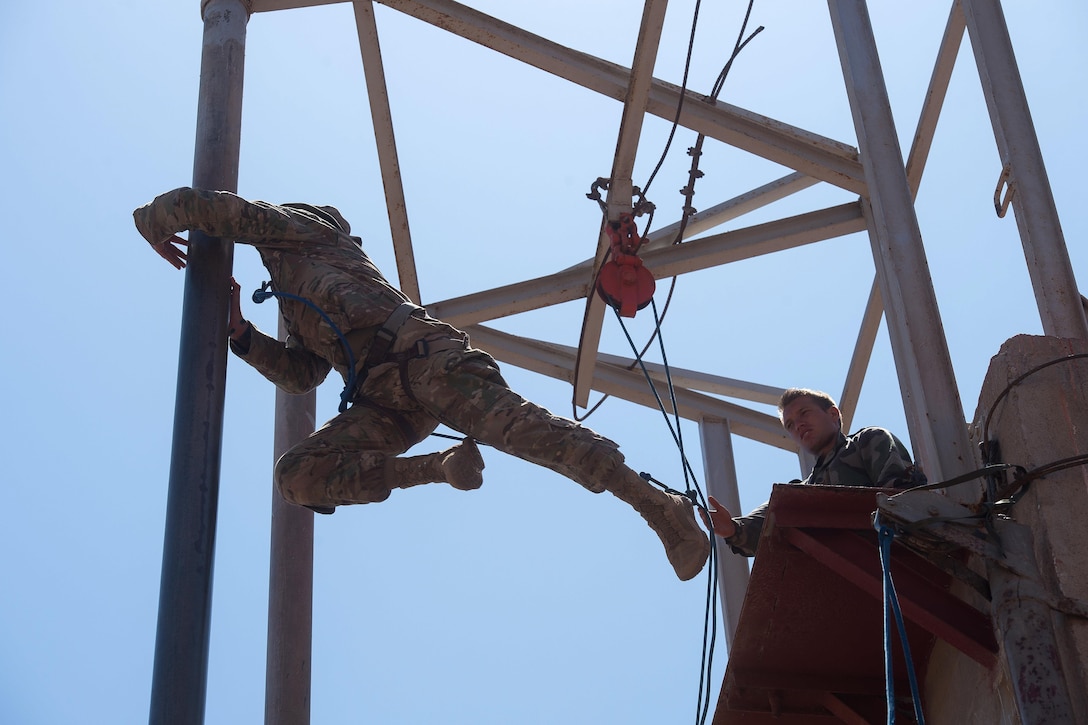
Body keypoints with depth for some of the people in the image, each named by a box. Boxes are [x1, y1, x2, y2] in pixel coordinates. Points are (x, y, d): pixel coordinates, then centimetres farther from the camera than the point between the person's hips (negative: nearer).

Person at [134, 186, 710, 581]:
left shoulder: (293, 225, 14)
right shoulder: (297, 310, 39)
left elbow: (189, 203, 4)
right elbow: (299, 376, 29)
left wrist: (155, 226, 24)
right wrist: (241, 336, 20)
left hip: (416, 351, -8)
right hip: (381, 399, 8)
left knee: (517, 425, -25)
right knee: (299, 477, -10)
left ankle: (658, 506, -23)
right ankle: (443, 467, -12)